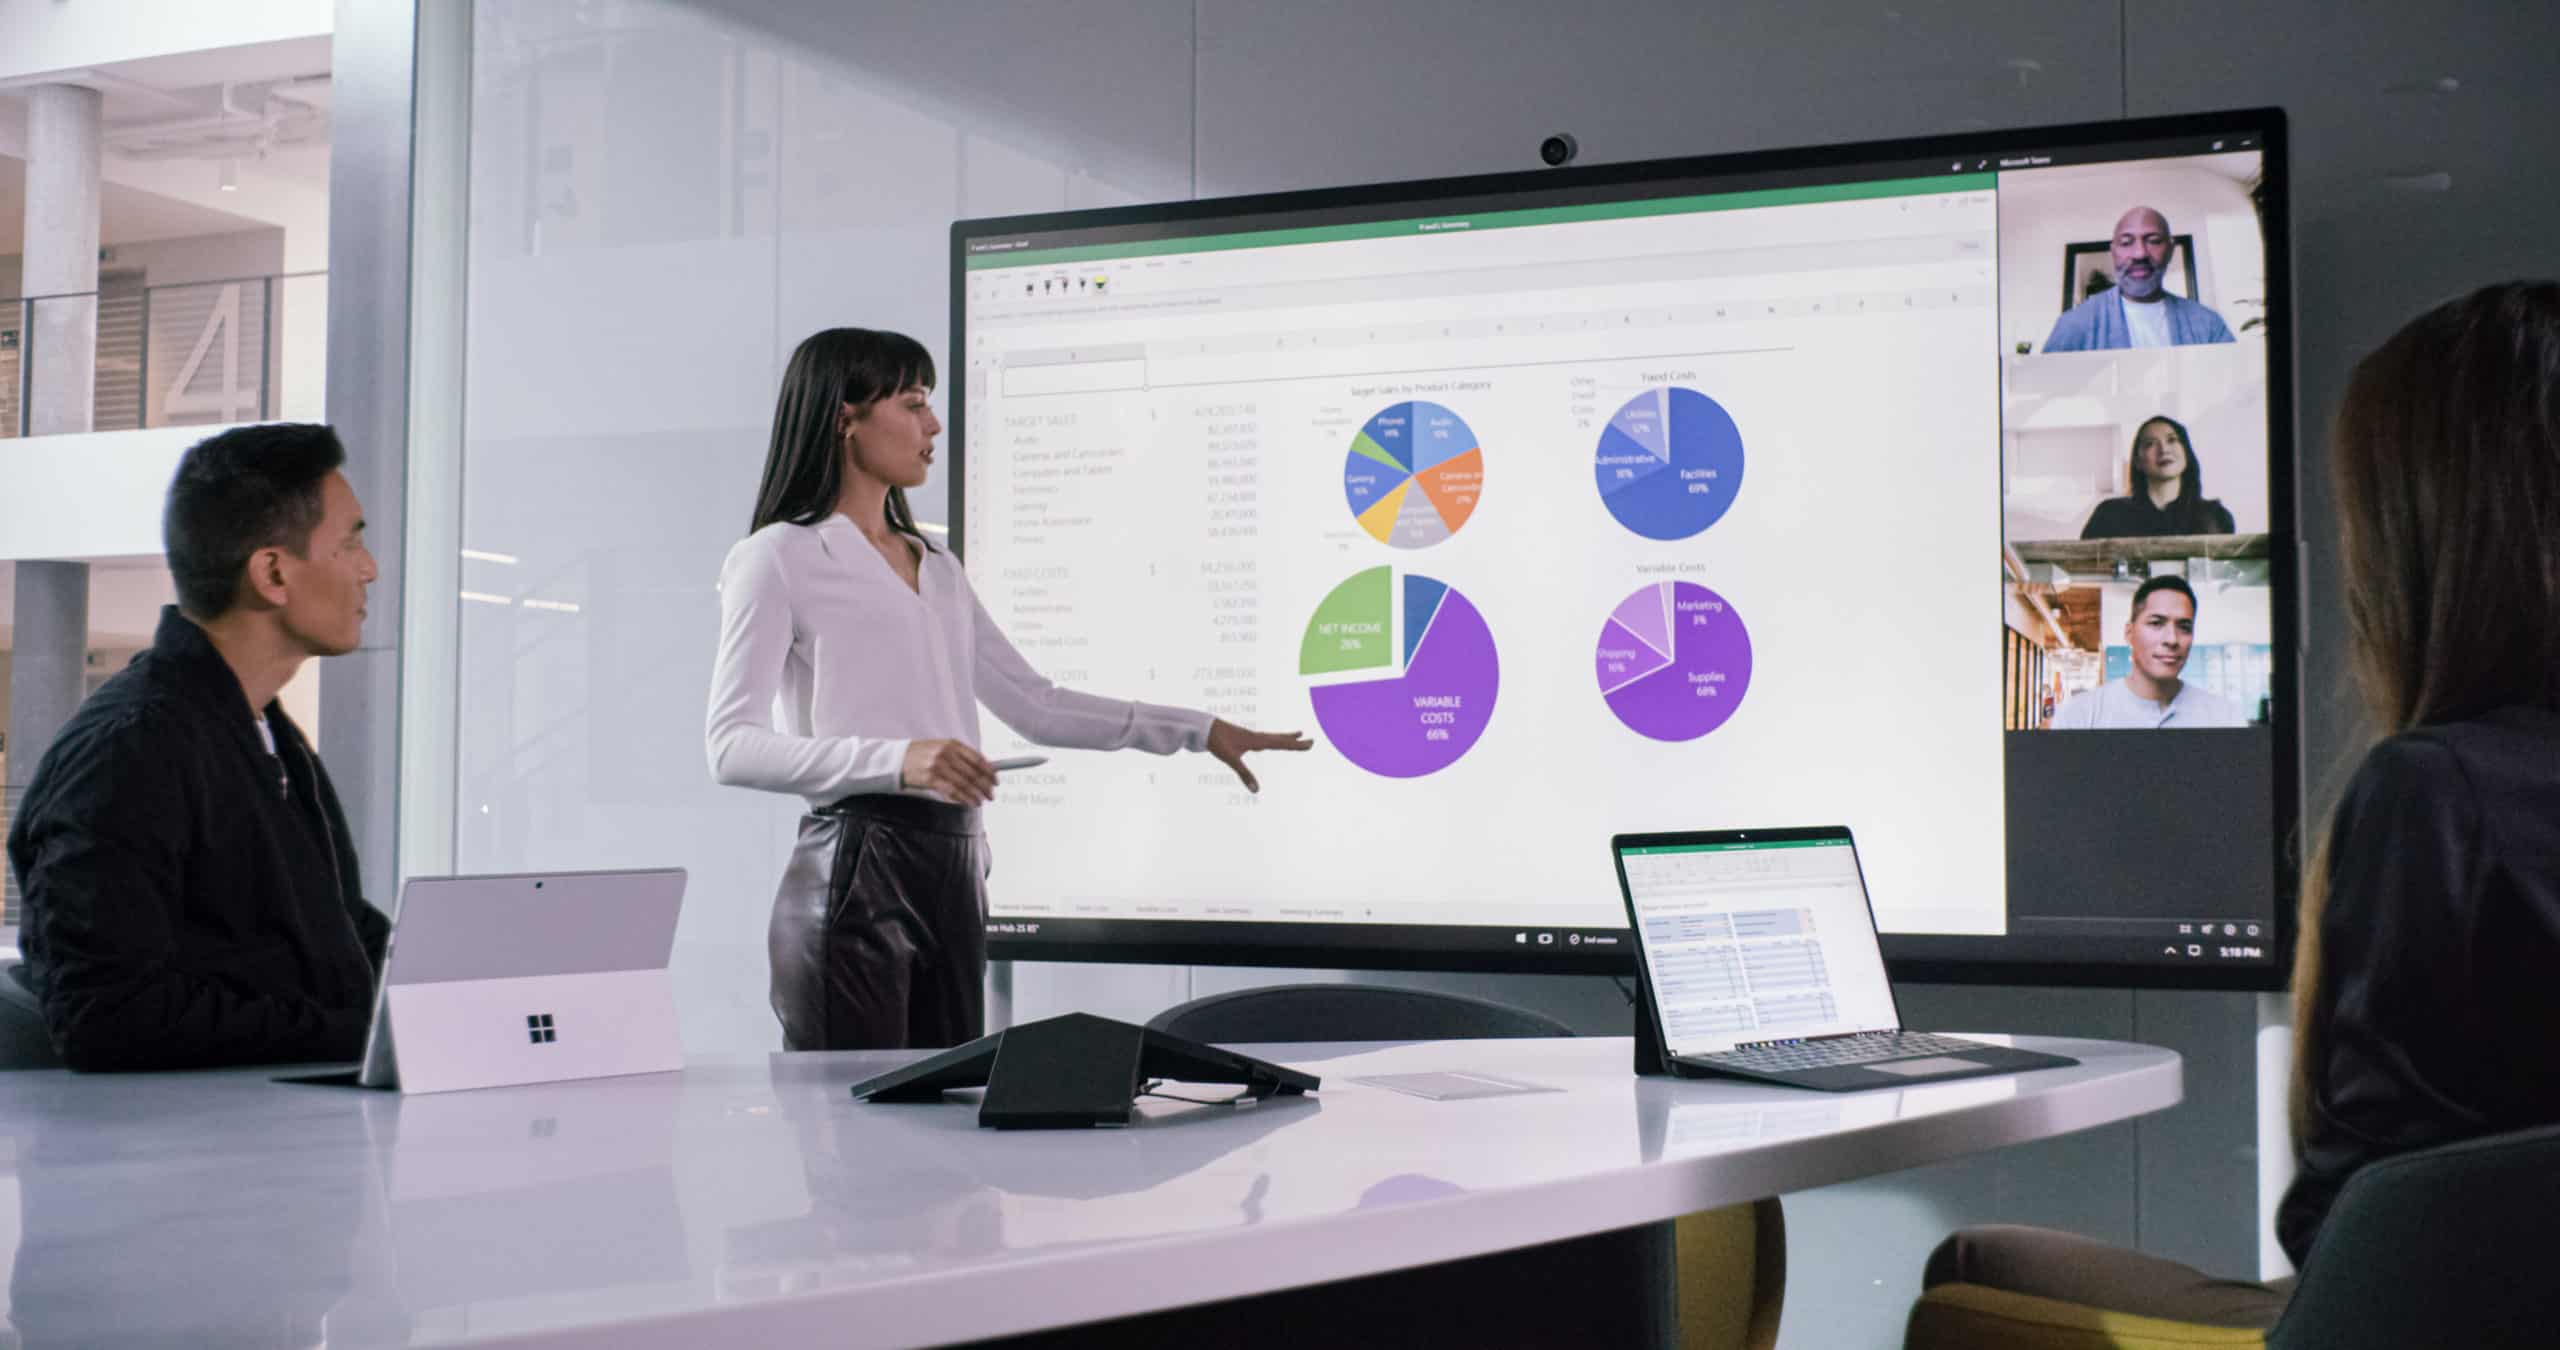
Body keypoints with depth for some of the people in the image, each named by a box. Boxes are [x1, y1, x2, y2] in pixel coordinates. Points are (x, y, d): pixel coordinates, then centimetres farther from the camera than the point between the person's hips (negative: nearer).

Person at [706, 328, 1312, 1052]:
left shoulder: (936, 568, 21)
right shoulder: (780, 558, -2)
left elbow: (1035, 705, 21)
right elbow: (732, 746, -10)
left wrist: (1201, 730, 17)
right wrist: (898, 759, -23)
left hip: (954, 872, 7)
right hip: (856, 870, -7)